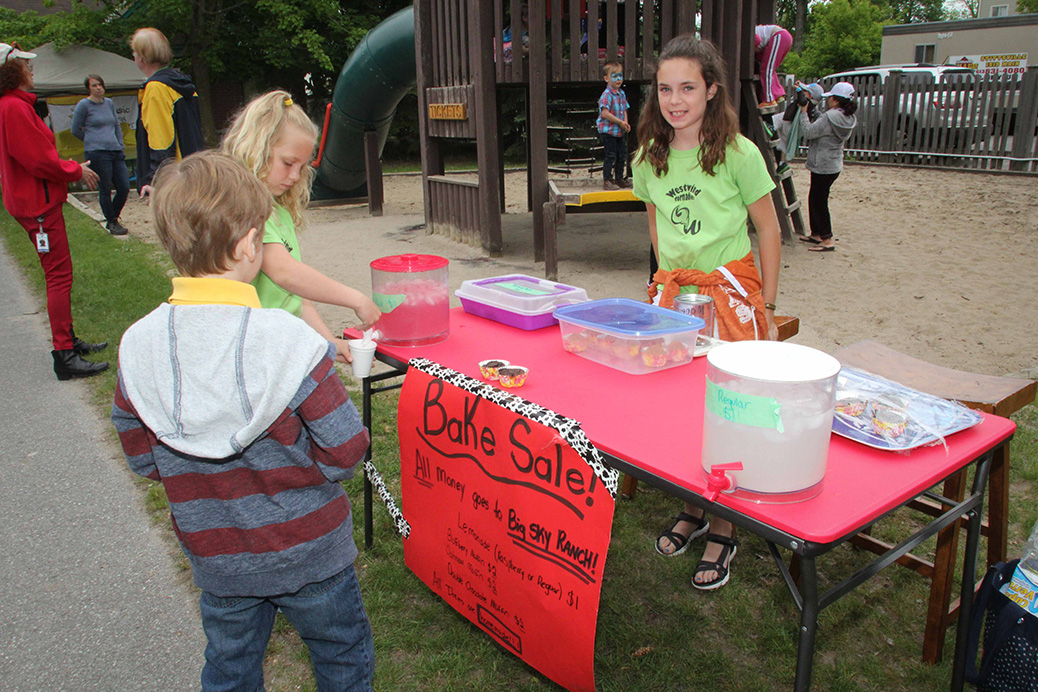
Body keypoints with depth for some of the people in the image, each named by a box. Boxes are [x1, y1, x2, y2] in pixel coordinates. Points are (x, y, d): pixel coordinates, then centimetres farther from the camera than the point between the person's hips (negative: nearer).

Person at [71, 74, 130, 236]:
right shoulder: (83, 105, 0)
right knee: (105, 190, -1)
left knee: (124, 188, 2)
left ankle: (113, 219, 21)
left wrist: (120, 146, 15)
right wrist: (92, 141, 12)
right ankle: (112, 223, 13)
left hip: (115, 151, 6)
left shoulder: (109, 103, 15)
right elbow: (75, 130, 5)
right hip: (97, 153, -5)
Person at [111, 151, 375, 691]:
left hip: (214, 559, 4)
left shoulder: (138, 346, -14)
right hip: (307, 554, -3)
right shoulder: (288, 341, -27)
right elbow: (345, 449, -20)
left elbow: (142, 458, -2)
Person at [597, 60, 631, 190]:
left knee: (622, 156, 12)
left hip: (620, 132, 8)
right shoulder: (607, 95, -15)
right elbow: (605, 113, -22)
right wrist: (620, 122, -19)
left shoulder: (622, 93, 11)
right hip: (608, 131, -8)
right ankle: (607, 180, 3)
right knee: (610, 156, -6)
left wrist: (626, 123, 0)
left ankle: (619, 178, 24)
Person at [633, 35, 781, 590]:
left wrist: (766, 307, -1)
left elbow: (768, 229, -2)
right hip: (672, 290, 4)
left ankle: (722, 530, 13)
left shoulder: (737, 154, -9)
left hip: (729, 289, -4)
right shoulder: (650, 157, 4)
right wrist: (669, 280, 14)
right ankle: (693, 507, 26)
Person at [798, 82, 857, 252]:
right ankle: (816, 234, 28)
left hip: (823, 167, -10)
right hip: (833, 166, 10)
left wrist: (804, 112, -9)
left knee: (818, 202, -2)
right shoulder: (848, 118, 7)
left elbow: (808, 132, -19)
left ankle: (827, 240, 2)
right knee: (814, 199, 19)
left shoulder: (829, 117, -22)